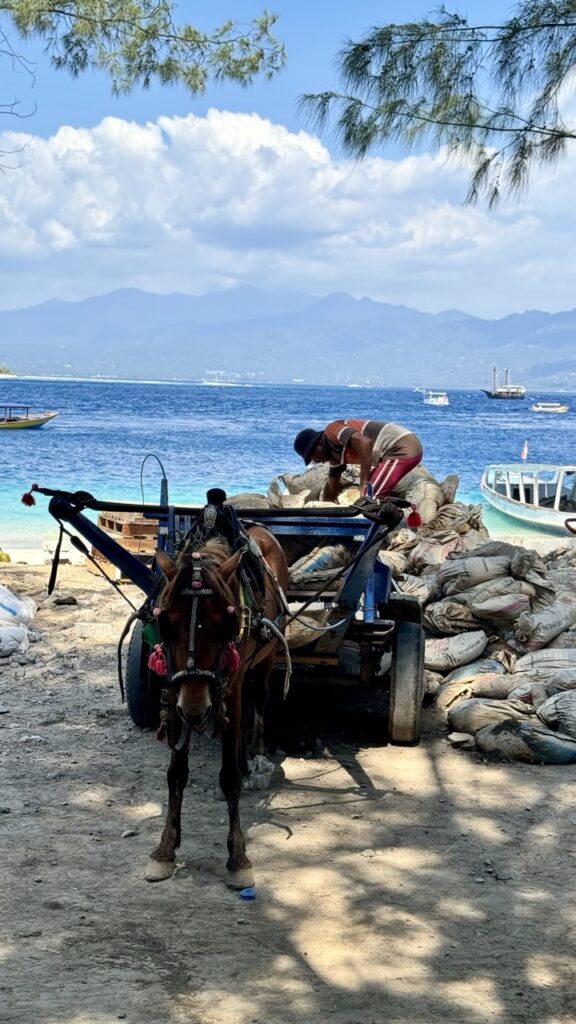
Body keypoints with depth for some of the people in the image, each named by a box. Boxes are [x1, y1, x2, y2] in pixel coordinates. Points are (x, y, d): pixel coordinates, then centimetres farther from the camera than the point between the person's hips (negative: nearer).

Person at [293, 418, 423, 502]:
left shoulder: (331, 430, -10)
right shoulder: (335, 453, 20)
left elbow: (364, 443, -27)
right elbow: (332, 486, 34)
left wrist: (364, 483, -24)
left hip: (403, 449, -10)